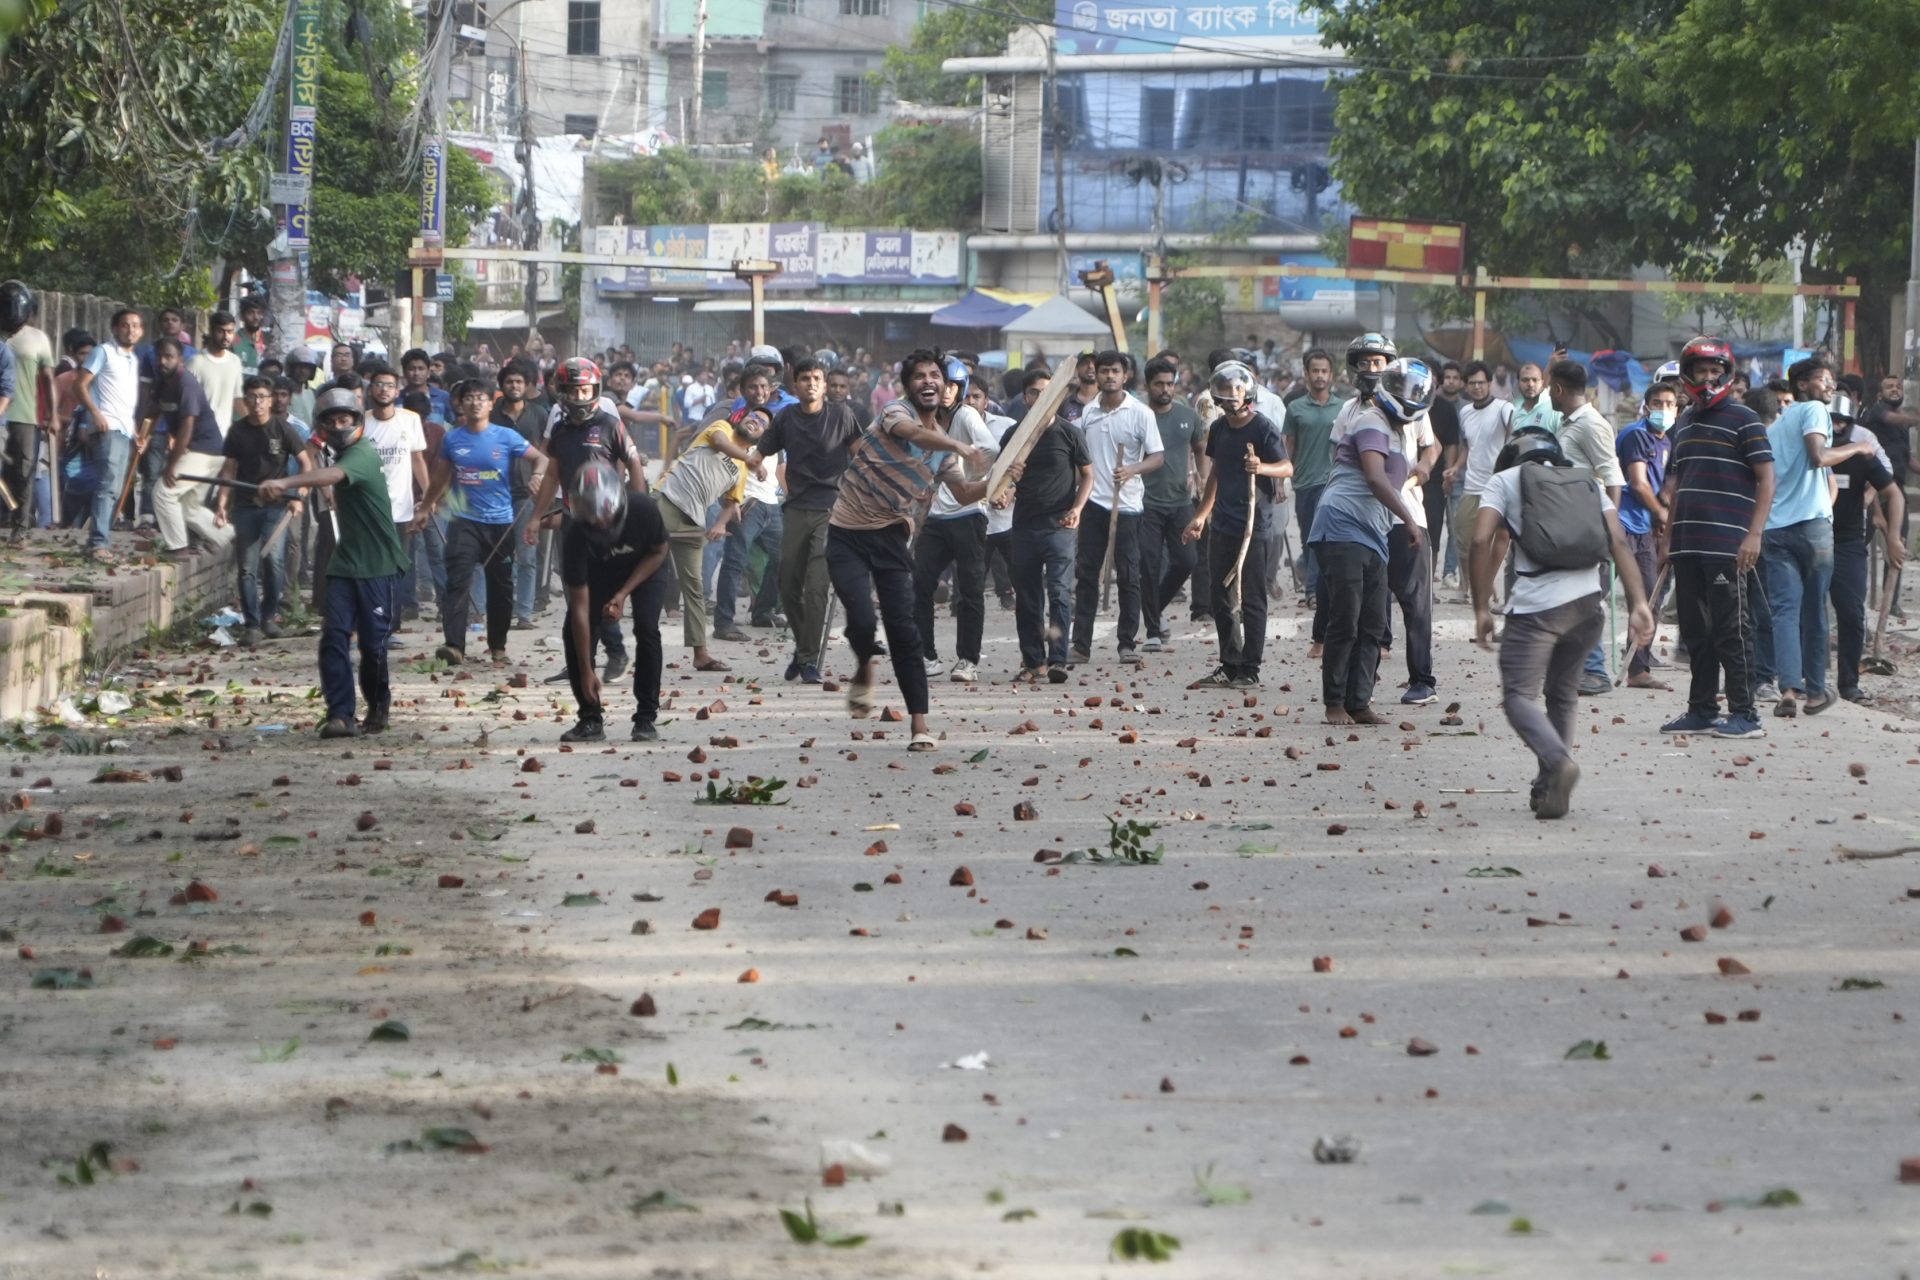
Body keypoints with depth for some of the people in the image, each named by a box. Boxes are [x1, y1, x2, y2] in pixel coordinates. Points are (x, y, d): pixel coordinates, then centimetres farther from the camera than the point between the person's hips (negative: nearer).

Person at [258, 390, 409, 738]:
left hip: (378, 566, -7)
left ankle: (378, 708, 24)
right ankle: (340, 715, -14)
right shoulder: (342, 456, 11)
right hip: (345, 563, 7)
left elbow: (332, 476, -37)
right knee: (334, 635, -10)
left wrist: (285, 483, -51)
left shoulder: (362, 456, -16)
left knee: (372, 642, -1)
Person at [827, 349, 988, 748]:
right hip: (847, 535, -4)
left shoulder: (943, 447, 10)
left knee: (904, 631, -6)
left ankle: (919, 725, -5)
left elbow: (963, 492, 19)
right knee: (861, 621, -18)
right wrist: (959, 446, -50)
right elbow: (913, 433, -33)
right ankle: (864, 671, 17)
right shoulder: (896, 412, -10)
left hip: (891, 537, 4)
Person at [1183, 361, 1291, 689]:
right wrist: (1201, 515, 25)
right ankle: (1229, 666, 18)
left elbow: (1287, 468, -13)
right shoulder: (1219, 428, 14)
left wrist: (1262, 467, -34)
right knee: (1222, 599, 10)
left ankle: (1249, 671, 0)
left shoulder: (1263, 428, -8)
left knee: (1251, 601, -3)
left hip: (1252, 526, -7)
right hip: (1221, 524, 7)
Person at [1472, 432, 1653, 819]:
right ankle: (1549, 787, 19)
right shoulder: (1588, 482, 21)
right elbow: (1619, 542, 8)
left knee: (1519, 694, -2)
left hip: (1535, 605, -4)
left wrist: (1481, 608, -1)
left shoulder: (1504, 480, 11)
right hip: (1587, 602, 5)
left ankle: (1559, 761, -29)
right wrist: (1639, 603, 1)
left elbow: (1483, 540, -3)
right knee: (1562, 693, 21)